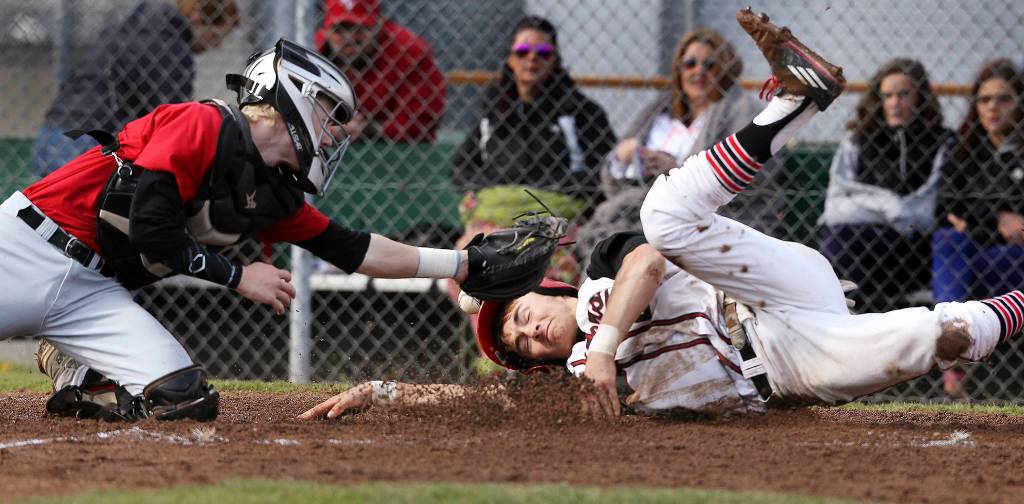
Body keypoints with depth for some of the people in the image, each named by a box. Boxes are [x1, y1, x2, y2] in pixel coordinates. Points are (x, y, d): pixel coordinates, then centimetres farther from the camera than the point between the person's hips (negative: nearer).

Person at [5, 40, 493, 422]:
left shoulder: (274, 195, 11)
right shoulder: (202, 125, -14)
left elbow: (355, 251, 18)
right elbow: (150, 229, -20)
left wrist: (467, 265, 17)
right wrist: (239, 277, -12)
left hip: (91, 289, 7)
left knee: (188, 401, -9)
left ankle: (73, 371, 6)